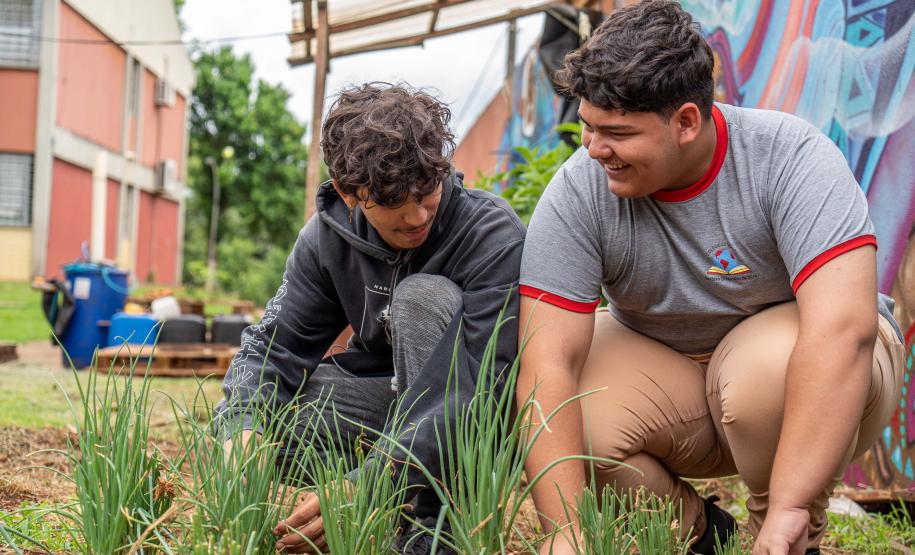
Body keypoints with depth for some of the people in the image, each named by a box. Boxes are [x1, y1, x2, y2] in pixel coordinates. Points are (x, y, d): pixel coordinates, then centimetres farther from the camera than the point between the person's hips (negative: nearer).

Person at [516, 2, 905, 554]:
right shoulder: (578, 193, -18)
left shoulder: (791, 157, -25)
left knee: (771, 367, -36)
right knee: (572, 429, -26)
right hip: (664, 371, 3)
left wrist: (788, 510, -44)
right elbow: (549, 364, -24)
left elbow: (844, 329, -37)